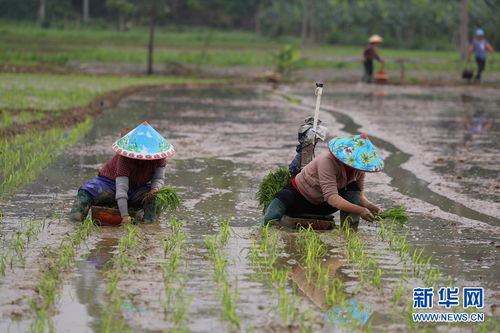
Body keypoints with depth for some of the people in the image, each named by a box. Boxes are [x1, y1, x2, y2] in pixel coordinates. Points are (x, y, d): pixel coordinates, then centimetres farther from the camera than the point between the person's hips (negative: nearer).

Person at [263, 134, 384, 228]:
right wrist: (359, 210, -51)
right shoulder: (328, 161, -34)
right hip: (299, 197, -6)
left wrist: (370, 206, -26)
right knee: (271, 220, -34)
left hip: (323, 205, 6)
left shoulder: (358, 168, -12)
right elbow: (331, 197, -42)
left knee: (354, 187, -20)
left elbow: (359, 195, -3)